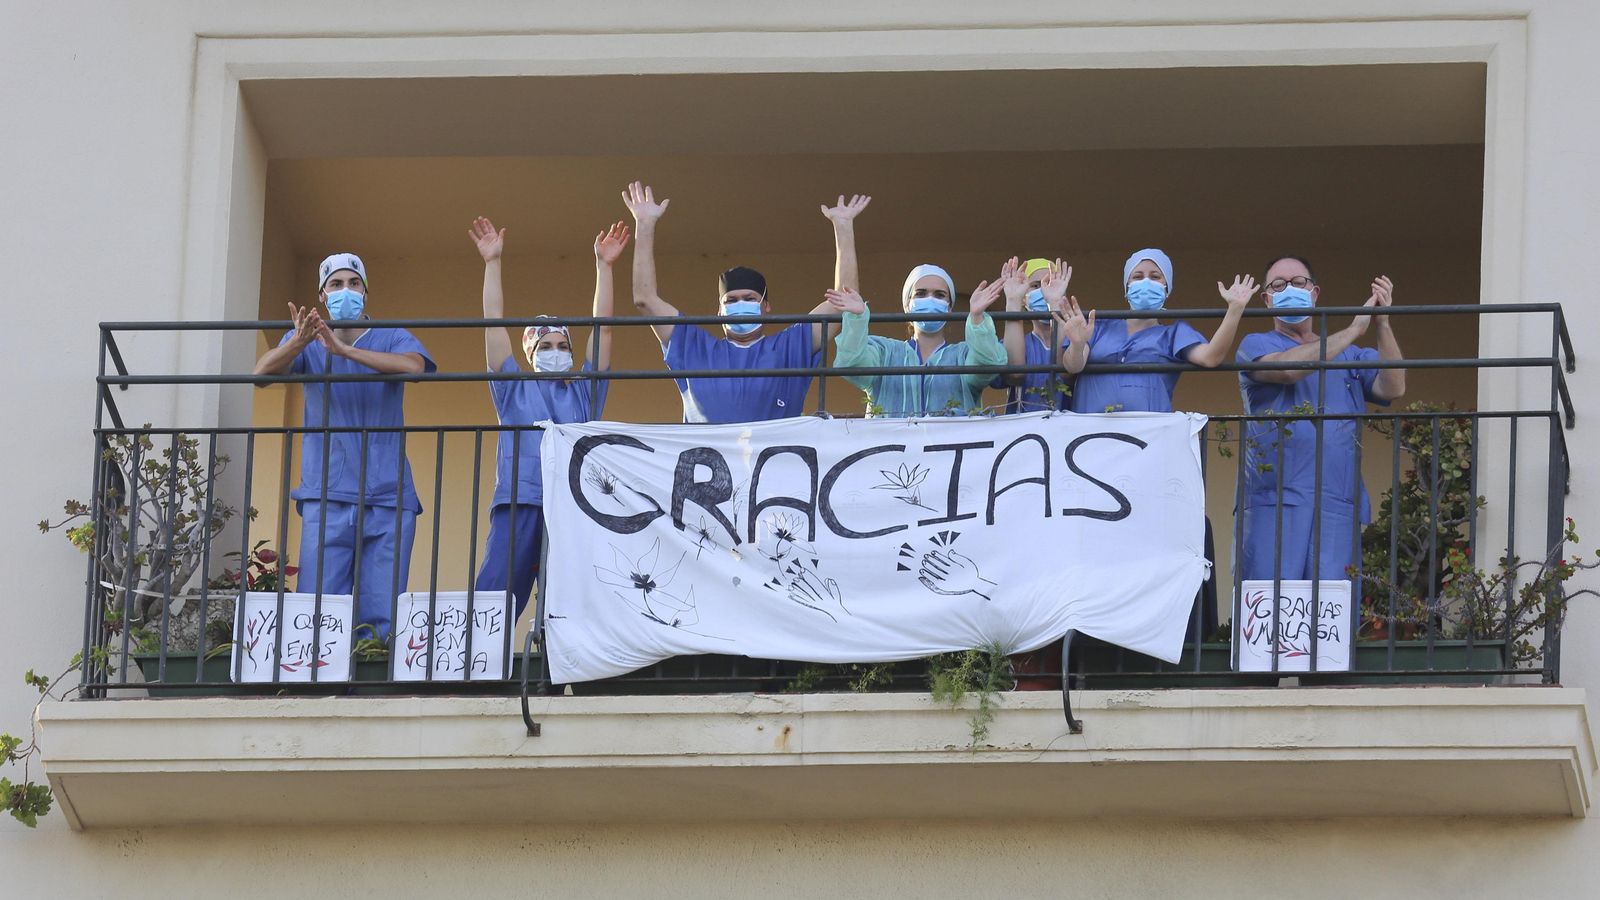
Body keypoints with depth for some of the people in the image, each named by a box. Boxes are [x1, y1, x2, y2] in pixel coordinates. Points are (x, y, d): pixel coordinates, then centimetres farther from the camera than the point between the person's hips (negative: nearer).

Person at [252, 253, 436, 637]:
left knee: (382, 617, -4)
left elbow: (413, 365, -16)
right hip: (327, 498, 0)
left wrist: (343, 350, -27)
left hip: (388, 498, 0)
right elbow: (264, 371, -10)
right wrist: (299, 342, -32)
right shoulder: (307, 343, 10)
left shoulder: (392, 339, 7)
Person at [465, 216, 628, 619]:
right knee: (495, 594, -11)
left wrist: (604, 266, 12)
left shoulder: (584, 393, 23)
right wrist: (492, 263, 13)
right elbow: (494, 325, 17)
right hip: (519, 501, -1)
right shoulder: (514, 392, 21)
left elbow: (603, 328, 17)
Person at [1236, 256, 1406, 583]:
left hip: (1339, 506, 3)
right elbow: (1288, 368, -8)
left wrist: (1382, 324, -5)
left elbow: (1393, 387, 6)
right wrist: (1354, 329, -5)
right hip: (1275, 503, -2)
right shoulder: (1256, 346, 14)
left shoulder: (1350, 356, 23)